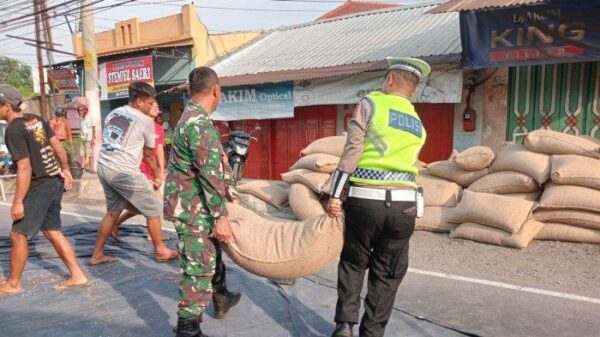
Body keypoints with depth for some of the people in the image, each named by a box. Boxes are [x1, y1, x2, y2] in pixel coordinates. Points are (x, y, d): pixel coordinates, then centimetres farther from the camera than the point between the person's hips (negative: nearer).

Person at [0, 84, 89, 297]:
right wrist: (65, 170, 23)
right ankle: (77, 276, 16)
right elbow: (57, 145, 12)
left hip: (39, 187, -9)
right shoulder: (36, 119, 6)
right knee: (52, 231, 14)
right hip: (55, 182, 9)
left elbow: (24, 168, -21)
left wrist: (18, 202, -17)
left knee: (18, 234, 5)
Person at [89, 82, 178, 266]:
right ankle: (160, 251, 18)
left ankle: (97, 254, 27)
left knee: (113, 211, 22)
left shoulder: (113, 113, 15)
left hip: (104, 167, 8)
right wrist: (157, 174, 21)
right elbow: (149, 154, 5)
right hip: (124, 172, -8)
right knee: (154, 210, 7)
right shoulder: (145, 120, -5)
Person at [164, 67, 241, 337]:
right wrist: (221, 216, -23)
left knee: (212, 253, 25)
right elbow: (210, 172, -24)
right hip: (193, 206, -11)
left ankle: (221, 299, 43)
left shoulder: (193, 118, 13)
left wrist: (231, 196, 17)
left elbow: (217, 164, 16)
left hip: (194, 203, 11)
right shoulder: (200, 123, -21)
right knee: (198, 267, -3)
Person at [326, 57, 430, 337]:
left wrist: (335, 194, -8)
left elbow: (353, 150, -9)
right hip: (403, 203, 3)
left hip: (364, 199, -3)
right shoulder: (418, 124, 18)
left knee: (352, 262, 17)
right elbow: (407, 163, 14)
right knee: (387, 274, 13)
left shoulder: (371, 103, 1)